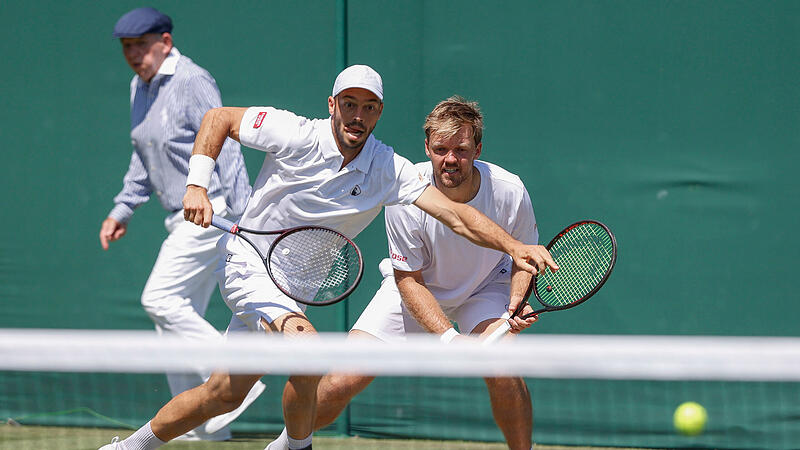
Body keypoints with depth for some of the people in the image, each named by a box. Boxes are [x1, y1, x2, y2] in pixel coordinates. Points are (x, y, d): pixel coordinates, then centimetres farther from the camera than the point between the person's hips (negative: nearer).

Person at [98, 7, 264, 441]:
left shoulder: (191, 82, -14)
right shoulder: (139, 87, 13)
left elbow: (225, 147, -18)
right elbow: (143, 160, 24)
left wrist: (242, 213, -23)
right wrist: (122, 210, 19)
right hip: (182, 219, 9)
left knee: (159, 298, -17)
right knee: (177, 316, 7)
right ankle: (203, 425, 11)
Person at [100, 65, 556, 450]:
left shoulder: (389, 169, -10)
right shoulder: (296, 135, -17)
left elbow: (456, 214, -19)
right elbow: (217, 118, -5)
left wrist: (514, 246, -32)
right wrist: (197, 187, -15)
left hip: (294, 284, 5)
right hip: (248, 263, -5)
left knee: (224, 393, 9)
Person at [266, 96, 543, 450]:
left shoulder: (509, 191, -26)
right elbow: (409, 280, -21)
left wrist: (518, 301, -24)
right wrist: (449, 336, -34)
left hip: (484, 287, 0)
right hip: (416, 288, 0)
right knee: (340, 385, -10)